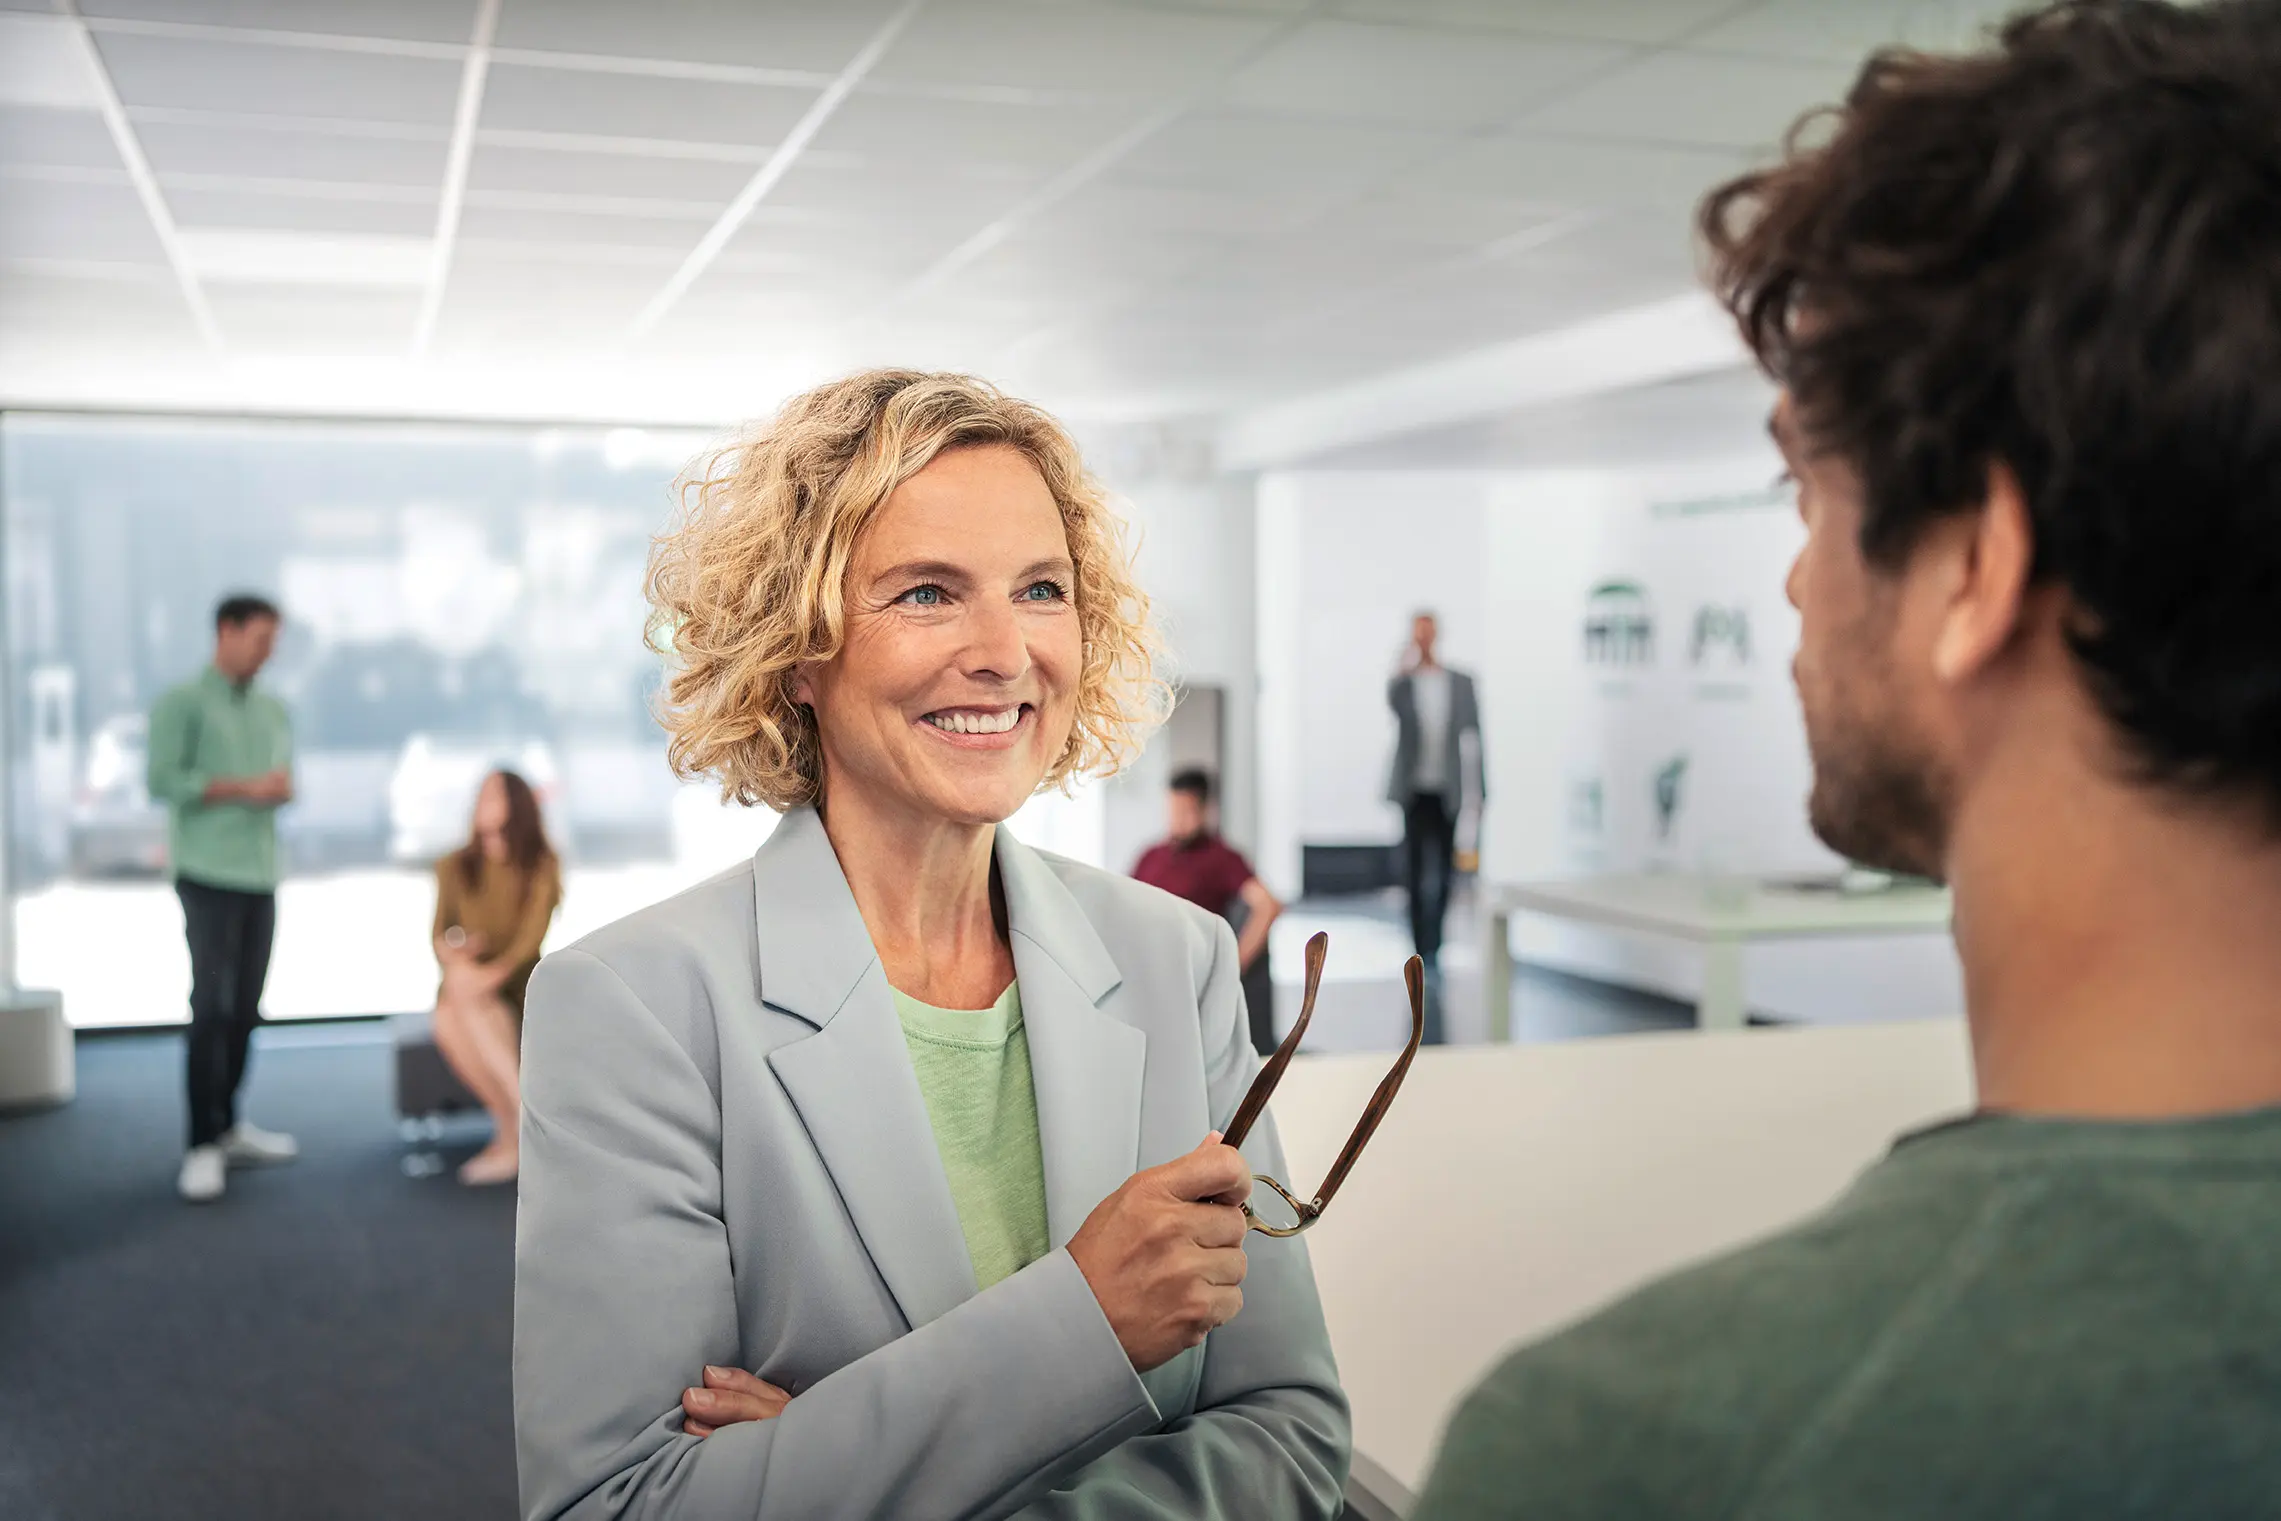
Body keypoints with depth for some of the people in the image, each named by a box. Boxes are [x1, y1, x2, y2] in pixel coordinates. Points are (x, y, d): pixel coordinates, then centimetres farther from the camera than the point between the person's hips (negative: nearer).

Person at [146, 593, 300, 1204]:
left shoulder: (273, 710, 18)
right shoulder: (180, 703, -2)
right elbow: (162, 780, -11)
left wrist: (283, 789, -5)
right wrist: (246, 789, -11)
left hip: (261, 873, 6)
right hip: (208, 872, -6)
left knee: (246, 1007, 7)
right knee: (210, 1005, -9)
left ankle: (229, 1126, 16)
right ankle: (202, 1147, -5)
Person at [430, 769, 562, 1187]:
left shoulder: (541, 865, -1)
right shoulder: (455, 867, 8)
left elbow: (532, 934, -12)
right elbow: (440, 935, 5)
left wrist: (493, 973, -31)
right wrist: (453, 957, -20)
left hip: (517, 979, -2)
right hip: (468, 980, 3)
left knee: (472, 1005, -37)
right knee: (447, 1022, -34)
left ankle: (511, 1135, -28)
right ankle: (518, 1122, -24)